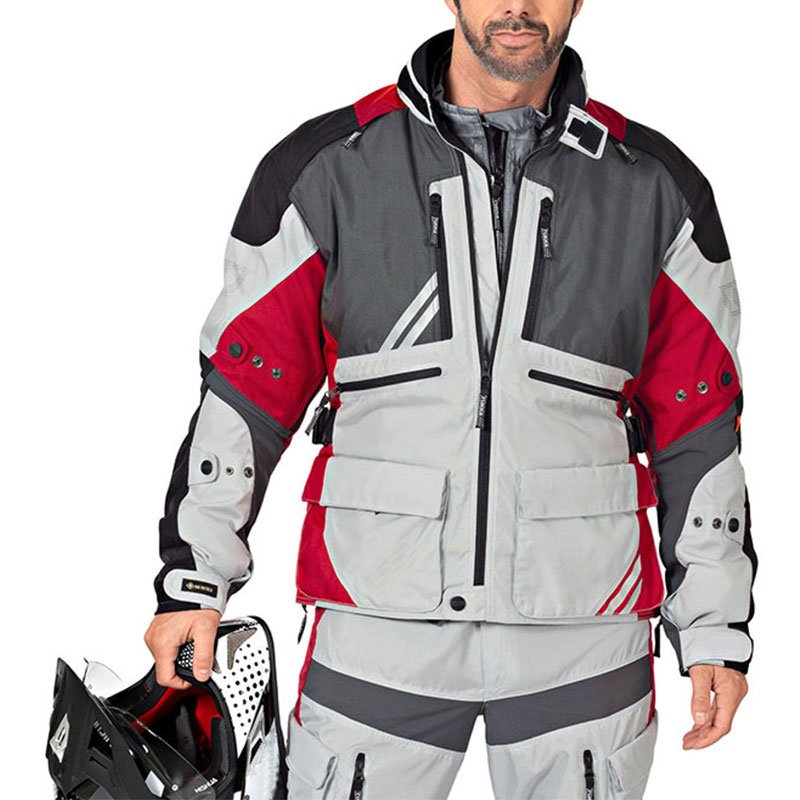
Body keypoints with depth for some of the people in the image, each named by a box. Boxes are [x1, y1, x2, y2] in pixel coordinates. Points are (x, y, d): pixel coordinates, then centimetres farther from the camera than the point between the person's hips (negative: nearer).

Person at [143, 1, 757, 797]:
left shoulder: (656, 186, 4)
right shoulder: (325, 167, 1)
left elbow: (699, 422, 7)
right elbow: (244, 387, 5)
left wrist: (715, 629, 5)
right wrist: (192, 579, 1)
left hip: (583, 634, 1)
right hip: (377, 623, -1)